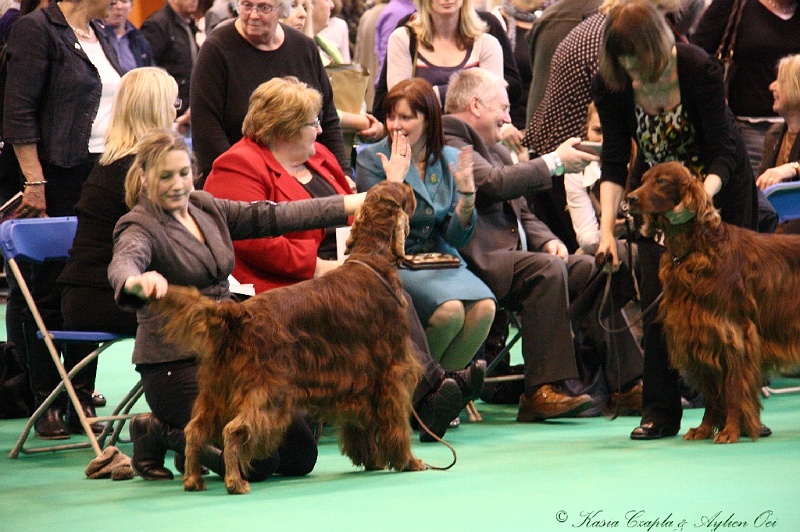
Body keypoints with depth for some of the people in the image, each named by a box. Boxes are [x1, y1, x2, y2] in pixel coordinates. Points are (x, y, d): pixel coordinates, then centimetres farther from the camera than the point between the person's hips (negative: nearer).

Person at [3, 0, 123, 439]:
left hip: (103, 173, 7)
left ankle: (80, 398, 13)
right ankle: (48, 404, 4)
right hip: (60, 175, -7)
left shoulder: (98, 36, 16)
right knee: (50, 291, -1)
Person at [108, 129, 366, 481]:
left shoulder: (206, 208, 10)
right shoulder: (140, 227, -11)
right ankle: (157, 435, 3)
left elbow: (273, 216, 11)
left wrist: (355, 203, 7)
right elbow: (123, 262, -34)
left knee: (300, 456, 1)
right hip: (176, 364, -8)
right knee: (258, 461, -18)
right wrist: (137, 281, -60)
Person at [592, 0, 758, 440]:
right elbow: (614, 162, -17)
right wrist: (607, 226, -29)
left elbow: (722, 154, -27)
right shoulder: (611, 83, -18)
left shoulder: (699, 69, -28)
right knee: (657, 294, -8)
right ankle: (660, 411, -6)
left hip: (717, 184, -3)